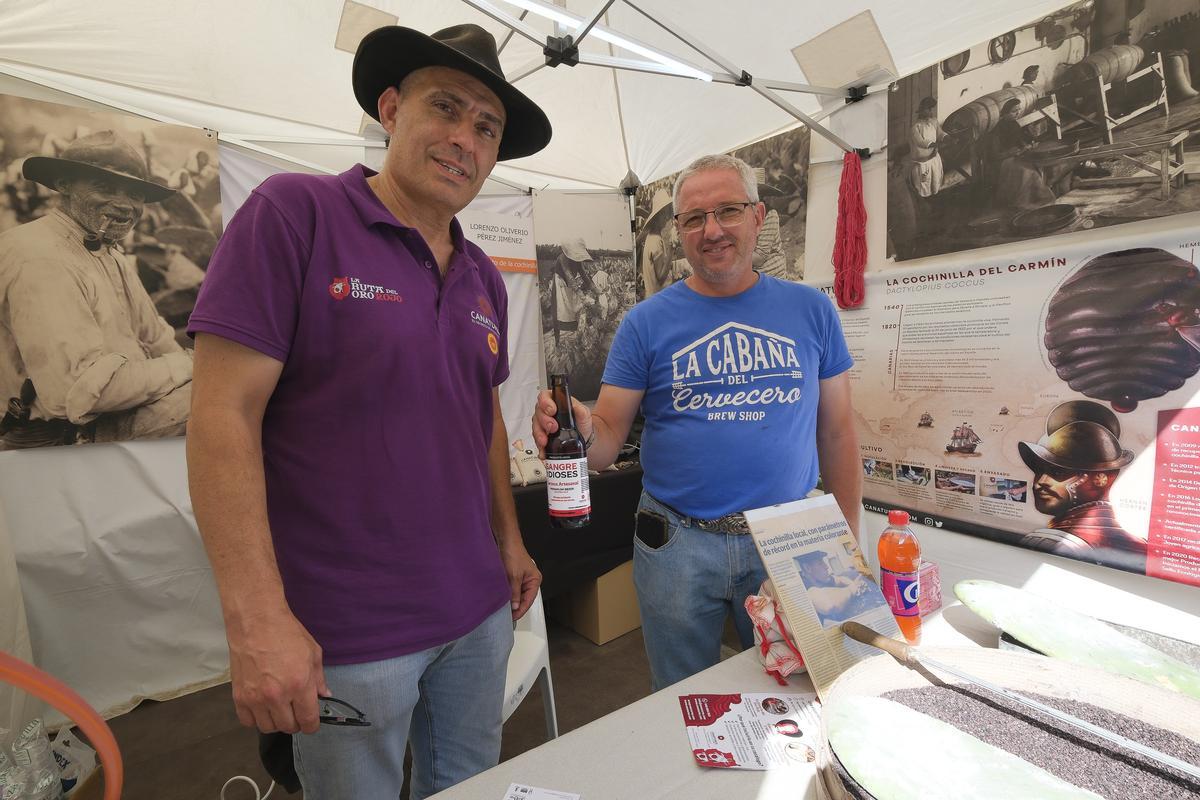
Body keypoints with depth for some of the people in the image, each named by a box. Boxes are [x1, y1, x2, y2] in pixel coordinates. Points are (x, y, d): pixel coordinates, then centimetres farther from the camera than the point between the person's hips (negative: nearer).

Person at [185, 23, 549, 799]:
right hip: (346, 629, -5)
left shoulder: (485, 278, 7)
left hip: (478, 609, 6)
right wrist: (259, 618, -19)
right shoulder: (294, 213, -11)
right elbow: (225, 415, -15)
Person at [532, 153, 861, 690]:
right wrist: (577, 427, -28)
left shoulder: (810, 310, 1)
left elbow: (837, 431, 5)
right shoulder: (648, 322, -3)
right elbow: (608, 436, -5)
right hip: (678, 544, 0)